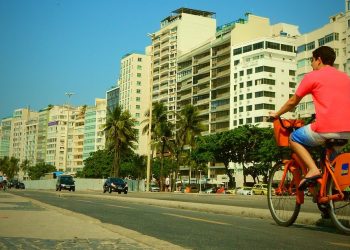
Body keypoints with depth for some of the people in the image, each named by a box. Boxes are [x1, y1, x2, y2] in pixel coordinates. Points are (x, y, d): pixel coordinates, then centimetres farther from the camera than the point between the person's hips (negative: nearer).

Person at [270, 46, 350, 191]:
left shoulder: (312, 76, 5)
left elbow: (292, 102, 14)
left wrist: (277, 114, 30)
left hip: (326, 128, -6)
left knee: (293, 138, 17)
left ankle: (313, 169, -3)